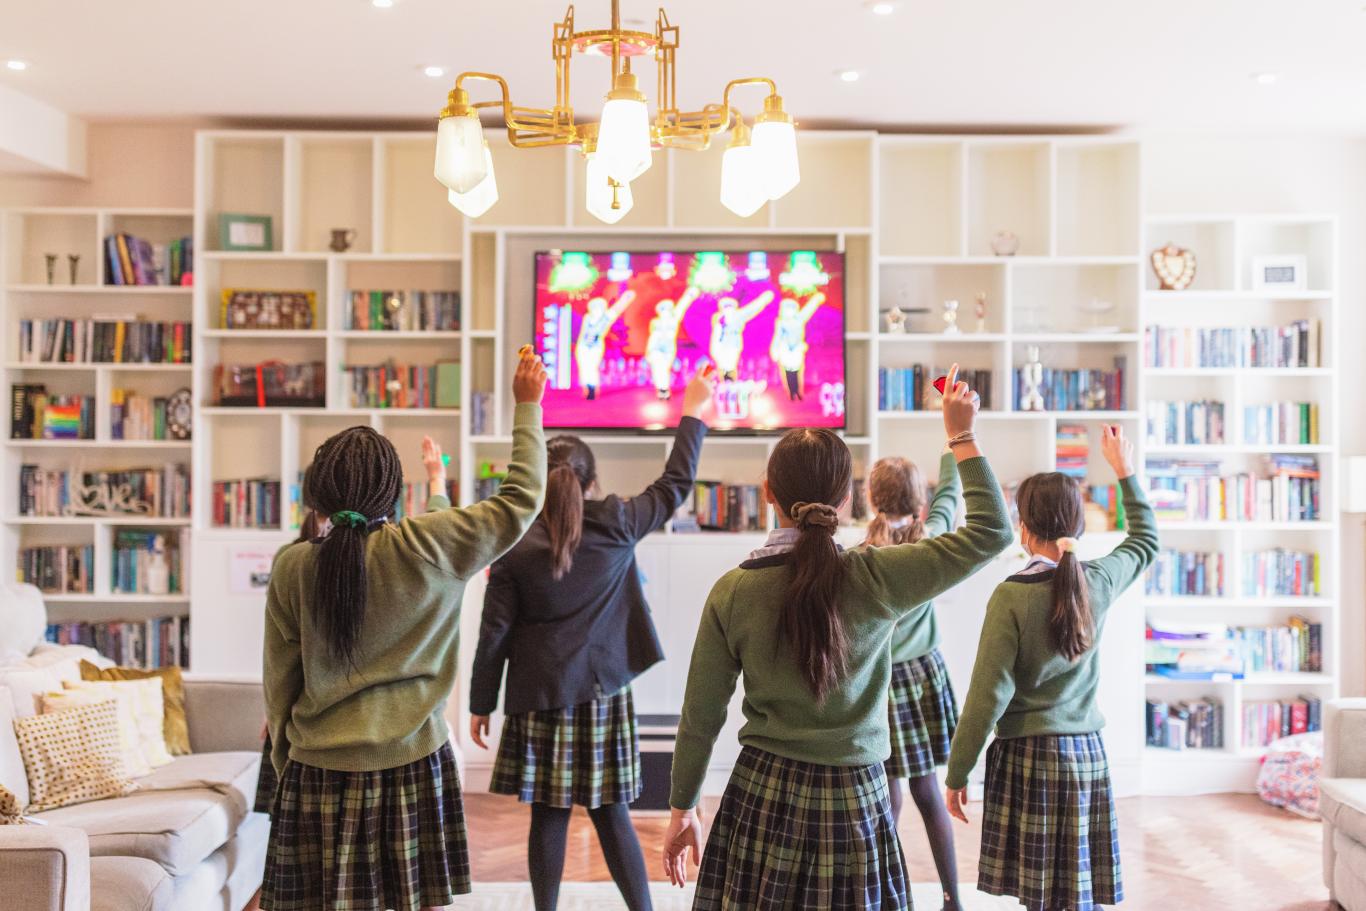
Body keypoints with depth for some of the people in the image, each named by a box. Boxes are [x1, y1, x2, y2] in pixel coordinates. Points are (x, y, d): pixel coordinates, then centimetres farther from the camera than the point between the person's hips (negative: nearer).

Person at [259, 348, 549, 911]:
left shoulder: (292, 569, -3)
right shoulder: (427, 547, -10)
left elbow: (278, 689, 5)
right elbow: (521, 501, -1)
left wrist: (285, 765, 19)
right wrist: (527, 406, 7)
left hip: (319, 771, 2)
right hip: (411, 762, -1)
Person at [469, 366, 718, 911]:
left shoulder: (515, 549, -8)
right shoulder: (617, 526, -6)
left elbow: (494, 635, -5)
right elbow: (675, 484, 5)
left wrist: (480, 704, 6)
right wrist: (693, 414, 13)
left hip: (540, 697, -1)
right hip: (603, 691, 1)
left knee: (548, 817, 9)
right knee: (611, 814, 10)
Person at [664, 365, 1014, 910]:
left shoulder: (733, 590, -8)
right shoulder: (875, 580, -12)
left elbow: (700, 717, -2)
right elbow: (991, 532, -4)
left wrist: (682, 810, 11)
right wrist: (961, 436, 4)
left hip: (762, 797, 1)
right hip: (853, 799, -1)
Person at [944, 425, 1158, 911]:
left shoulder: (1012, 595, -14)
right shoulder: (1099, 580, 0)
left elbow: (988, 695, -14)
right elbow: (1146, 541, 23)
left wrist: (956, 775, -5)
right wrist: (1125, 472, 31)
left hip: (1030, 755, -5)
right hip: (1087, 752, 5)